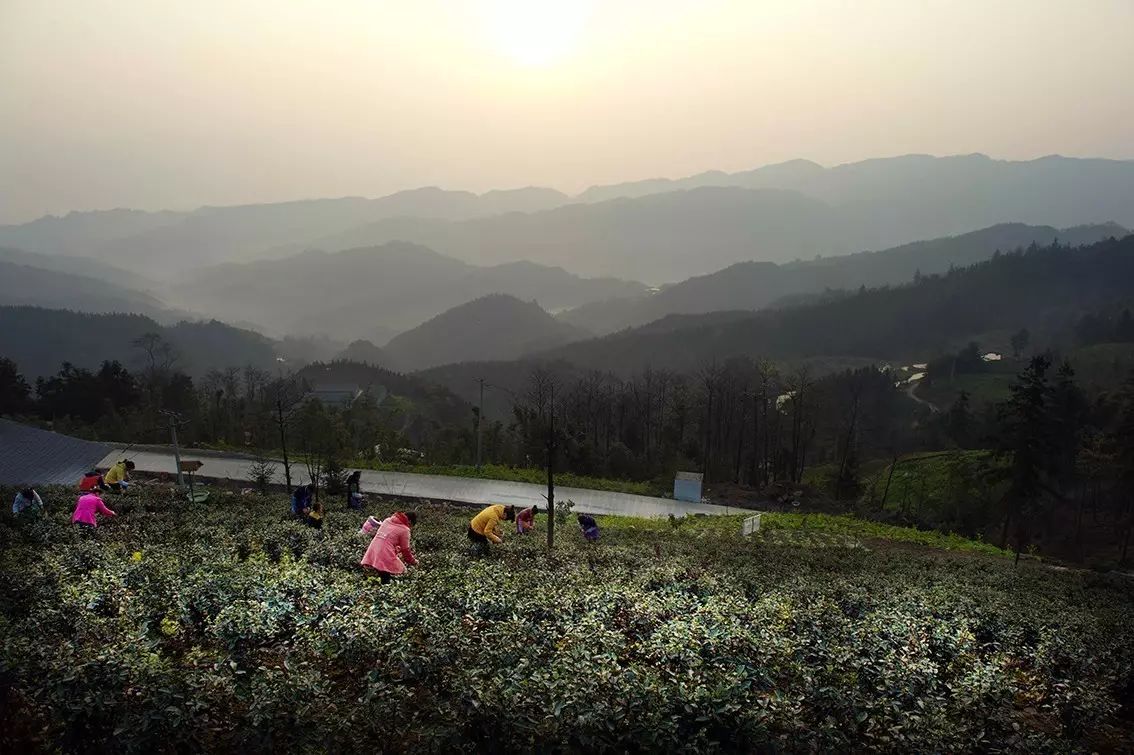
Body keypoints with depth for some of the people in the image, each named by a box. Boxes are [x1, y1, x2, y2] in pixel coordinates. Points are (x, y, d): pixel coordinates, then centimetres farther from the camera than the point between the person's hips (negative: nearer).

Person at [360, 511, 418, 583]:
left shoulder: (387, 520, 17)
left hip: (372, 553, 7)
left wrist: (397, 549, 34)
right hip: (385, 556, -7)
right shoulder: (404, 530, -1)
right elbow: (405, 549, 6)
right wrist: (413, 561, 22)